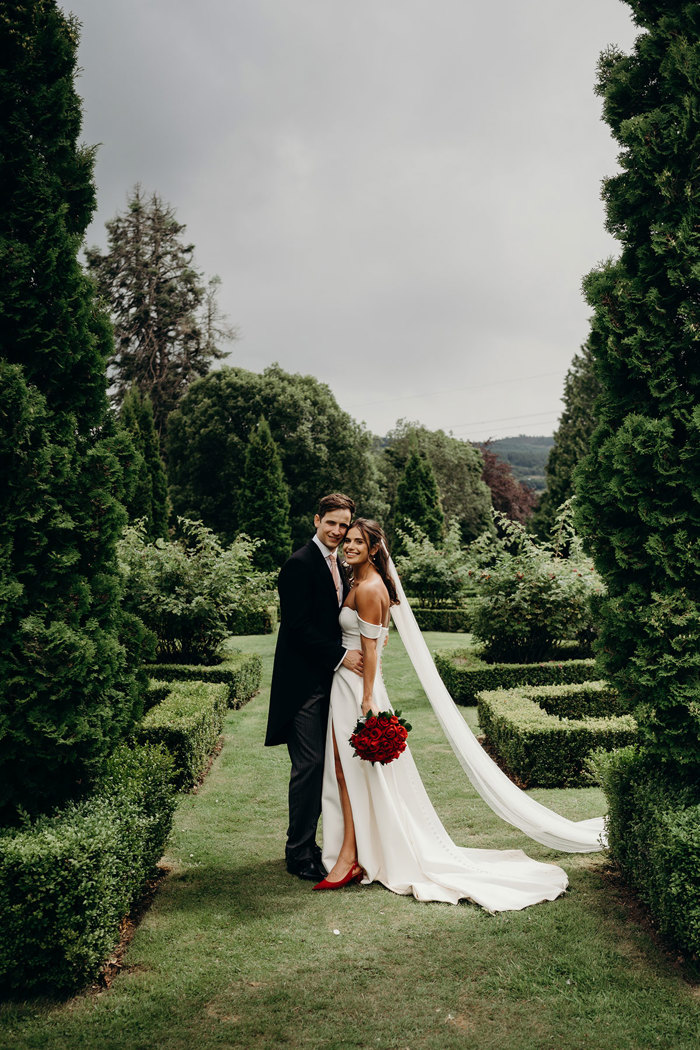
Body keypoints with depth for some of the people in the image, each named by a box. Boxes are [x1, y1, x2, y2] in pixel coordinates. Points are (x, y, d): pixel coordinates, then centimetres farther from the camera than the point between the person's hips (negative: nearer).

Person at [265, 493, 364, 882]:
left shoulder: (339, 565, 15)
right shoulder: (301, 564, -13)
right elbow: (299, 625, -18)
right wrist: (341, 655, -17)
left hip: (328, 680, 9)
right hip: (304, 682, -9)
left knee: (323, 765, 13)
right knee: (309, 765, -5)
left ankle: (307, 845, 24)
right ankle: (299, 853, 8)